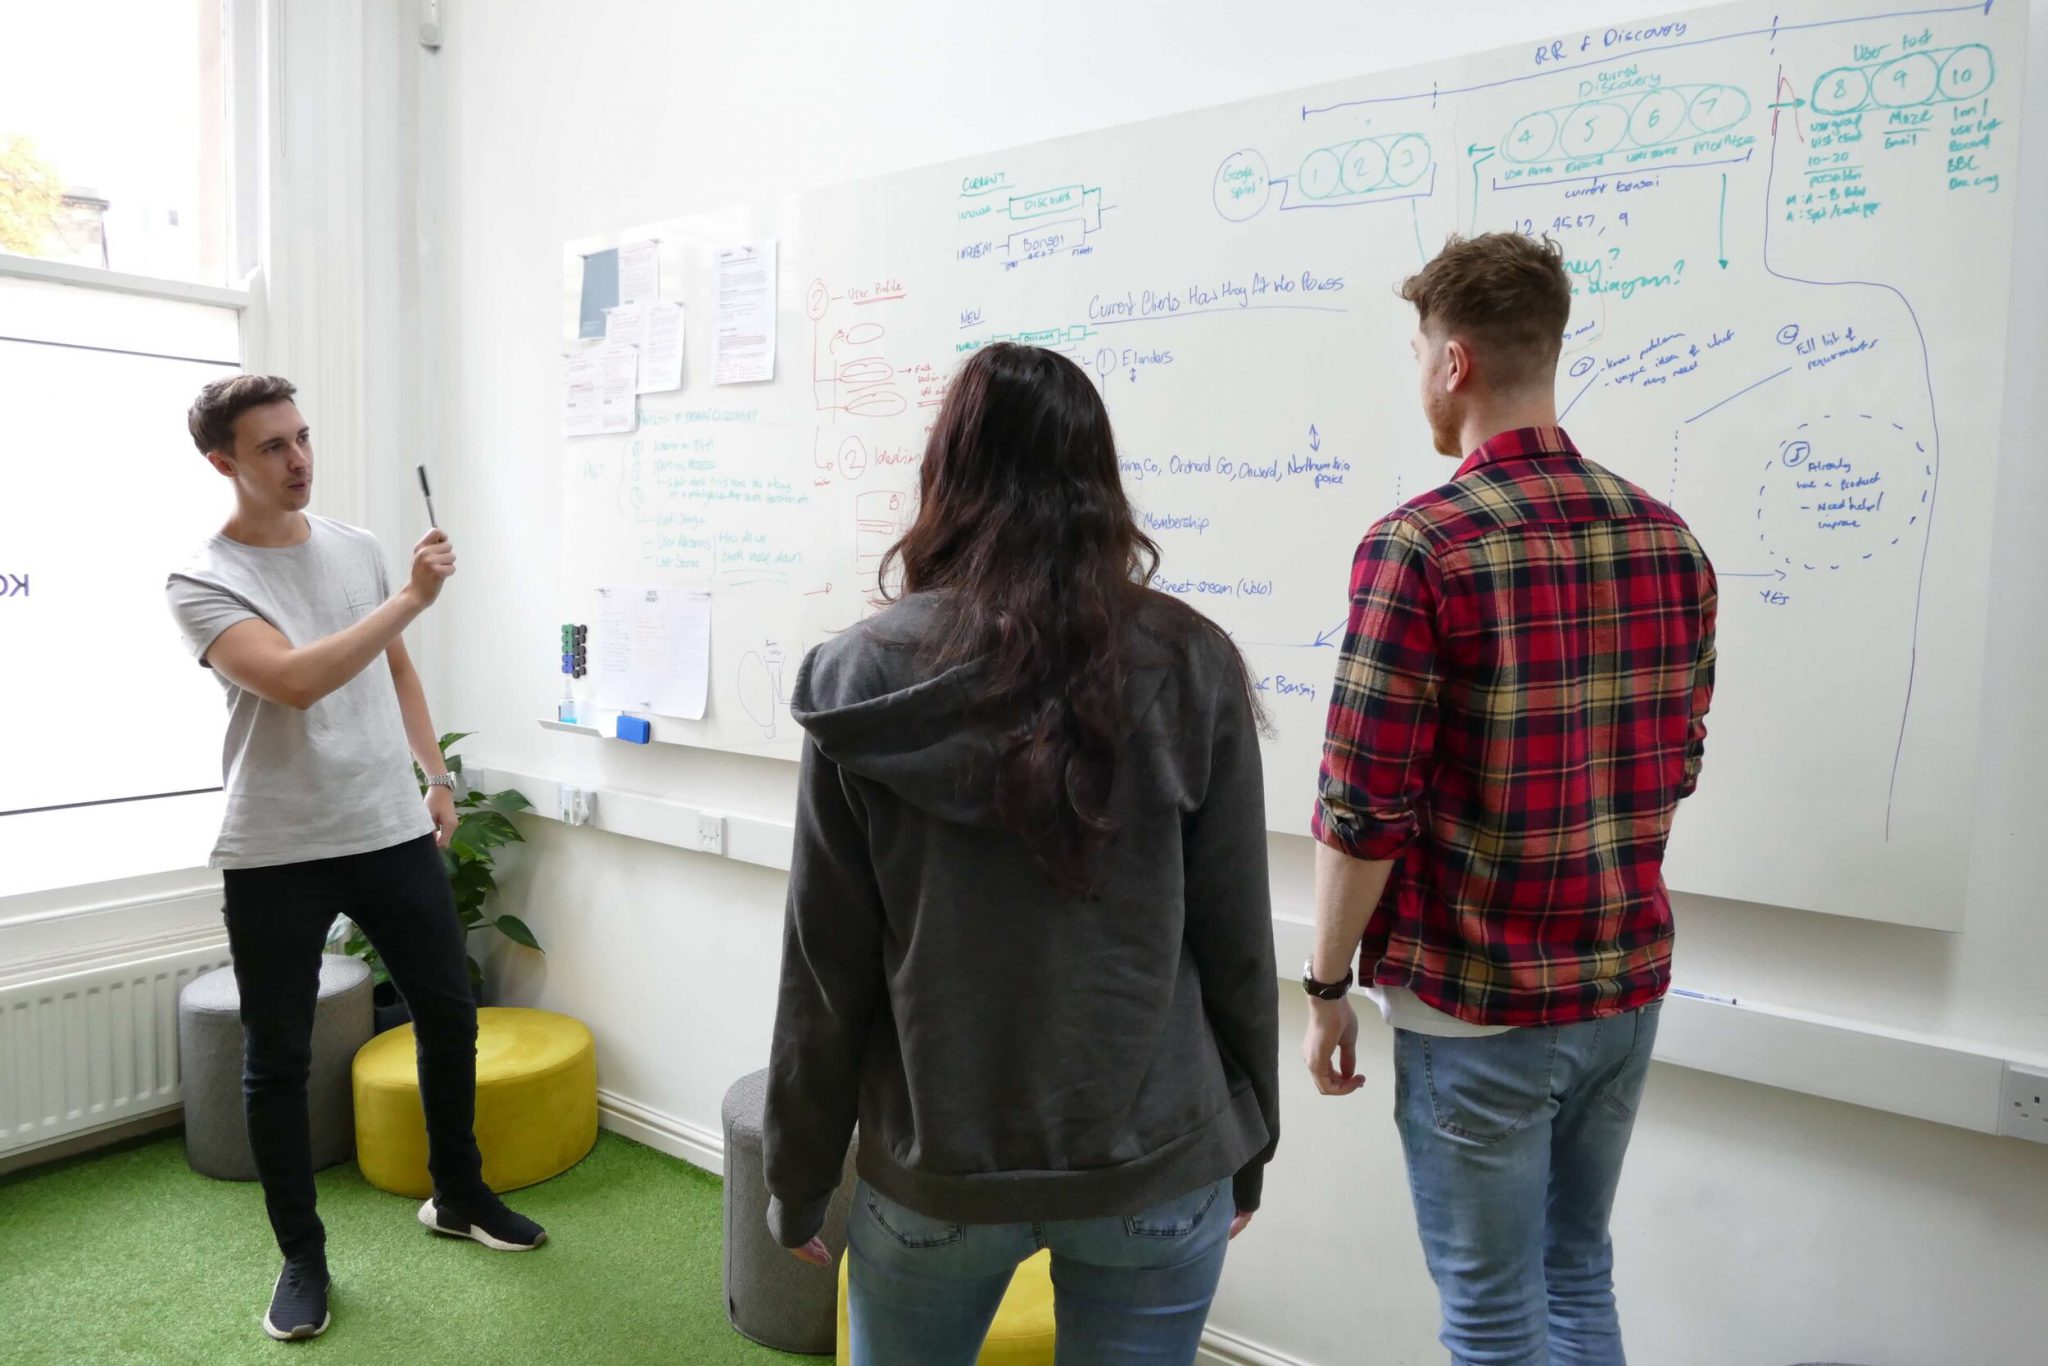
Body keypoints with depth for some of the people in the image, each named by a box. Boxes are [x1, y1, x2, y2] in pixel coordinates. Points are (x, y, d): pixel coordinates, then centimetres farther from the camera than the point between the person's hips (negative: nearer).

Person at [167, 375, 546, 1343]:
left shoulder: (357, 548, 7)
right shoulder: (202, 582, -9)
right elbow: (293, 682, -26)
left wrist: (436, 773, 14)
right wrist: (413, 596, -25)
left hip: (393, 831, 5)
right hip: (275, 855, -4)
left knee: (448, 1014, 12)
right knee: (277, 1059, 7)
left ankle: (458, 1196, 33)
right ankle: (302, 1257, 25)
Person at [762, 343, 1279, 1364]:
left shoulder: (861, 679, -10)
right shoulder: (1189, 666, -10)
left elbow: (824, 972, -5)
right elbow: (1237, 944, -5)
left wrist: (797, 1181, 8)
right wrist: (1246, 1148, 10)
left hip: (935, 1165, 1)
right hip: (1157, 1164, 0)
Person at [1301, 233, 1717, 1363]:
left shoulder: (1418, 547, -19)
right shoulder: (1667, 538, 1)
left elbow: (1362, 810, -19)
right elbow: (1675, 769, 10)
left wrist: (1327, 988, -6)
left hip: (1474, 1003, -6)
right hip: (1627, 984, 7)